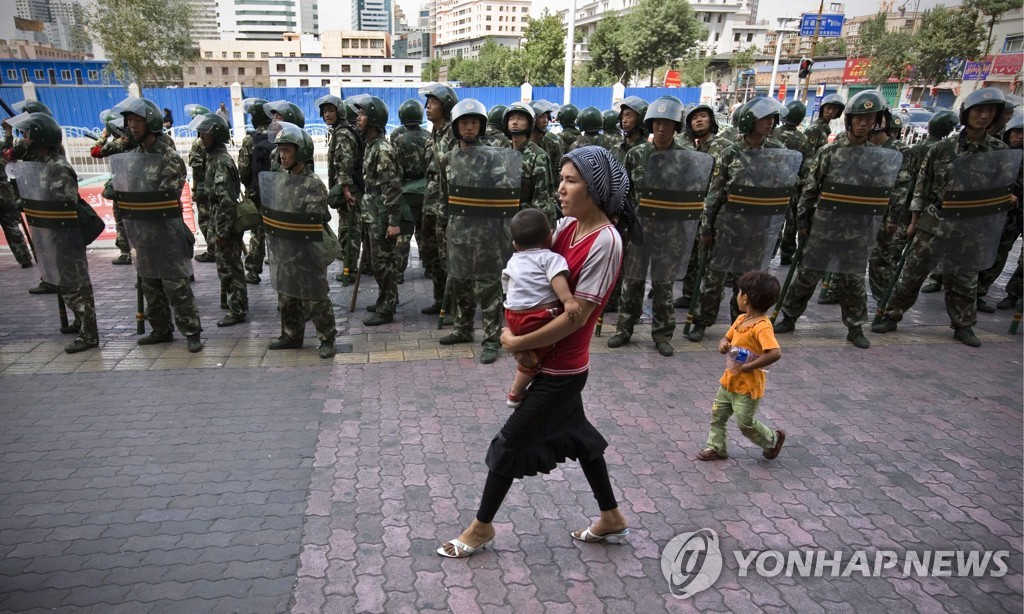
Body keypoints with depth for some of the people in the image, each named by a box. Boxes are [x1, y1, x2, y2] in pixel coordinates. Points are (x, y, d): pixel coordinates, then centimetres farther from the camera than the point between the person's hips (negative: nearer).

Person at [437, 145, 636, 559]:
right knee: (575, 433, 22)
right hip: (554, 362, 8)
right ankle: (611, 519, 42)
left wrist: (518, 343, -17)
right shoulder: (567, 225, 1)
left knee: (511, 441, 4)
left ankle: (481, 527, 27)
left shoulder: (605, 242, -23)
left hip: (561, 369, -8)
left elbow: (576, 315, -24)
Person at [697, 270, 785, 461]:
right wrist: (724, 344, -9)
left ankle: (773, 438, 32)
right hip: (729, 381, 8)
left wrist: (747, 366, -31)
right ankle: (716, 447, 31)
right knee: (718, 414, 15)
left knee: (746, 423, 7)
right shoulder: (741, 319, 2)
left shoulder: (762, 327, -26)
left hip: (748, 387, -8)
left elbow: (775, 353, -38)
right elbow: (727, 338, 16)